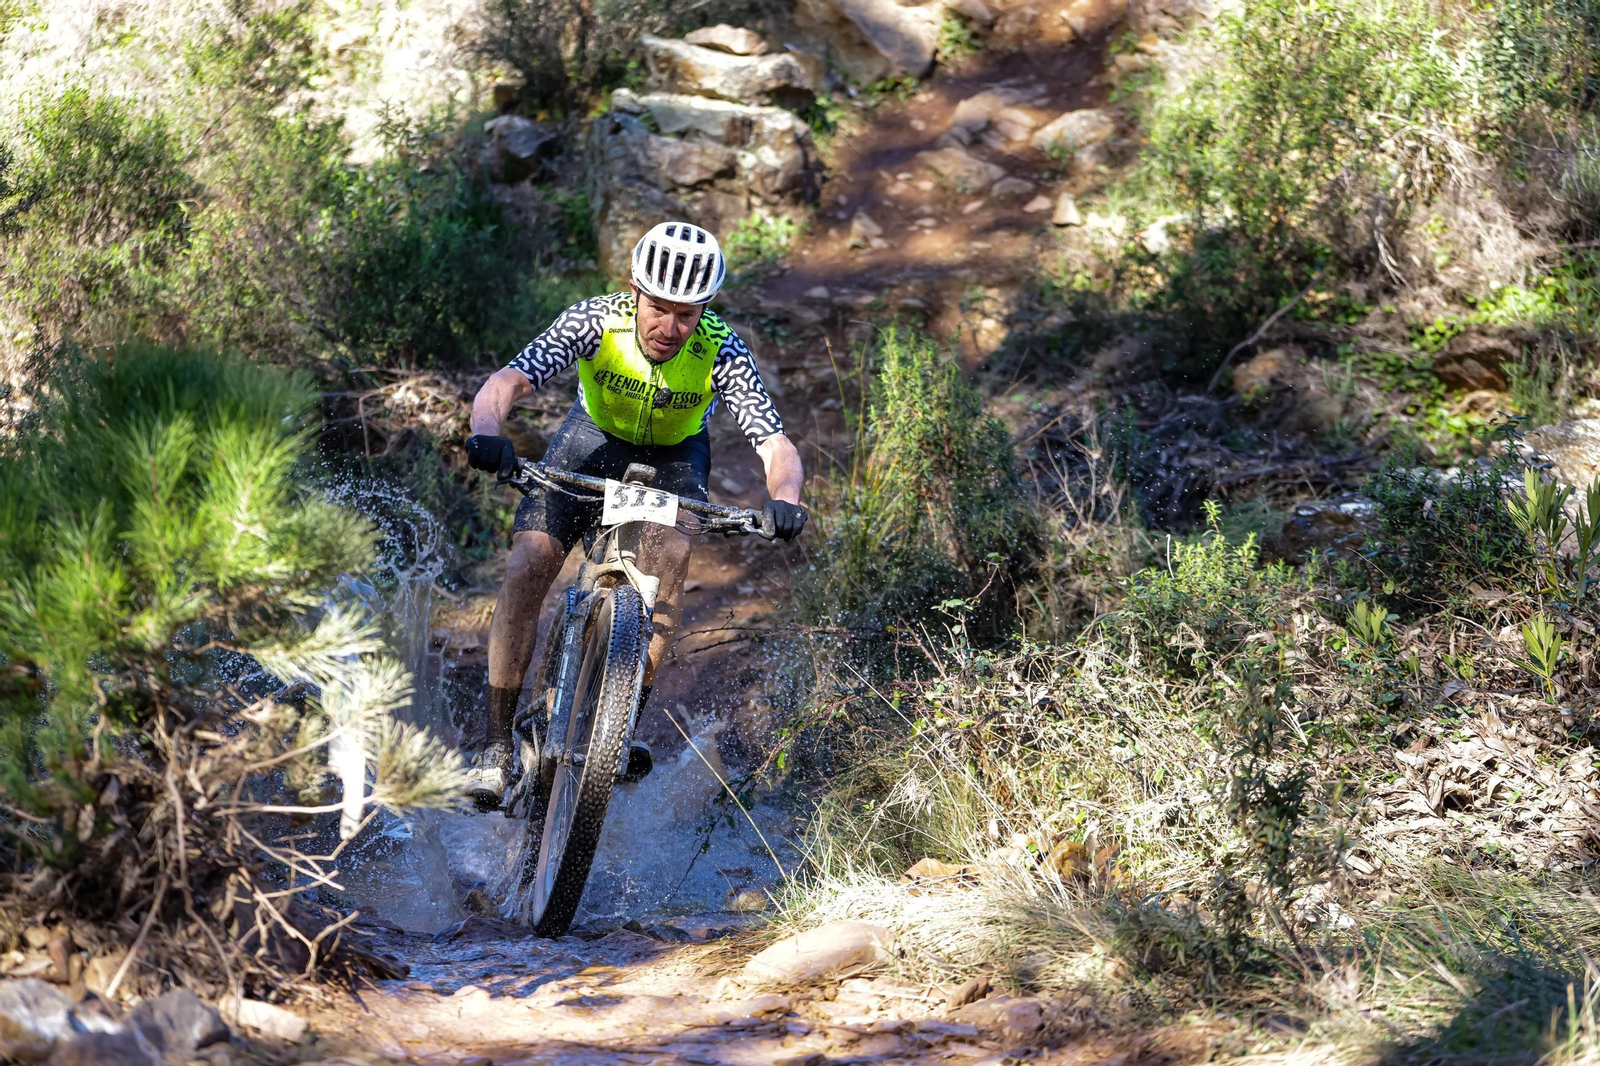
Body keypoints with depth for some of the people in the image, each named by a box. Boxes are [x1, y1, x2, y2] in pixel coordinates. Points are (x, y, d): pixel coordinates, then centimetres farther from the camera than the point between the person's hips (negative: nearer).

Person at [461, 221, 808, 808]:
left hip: (674, 454, 0)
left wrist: (785, 498, -57)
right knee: (527, 566, -17)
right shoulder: (596, 320, -31)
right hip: (594, 436, 0)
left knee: (671, 554, -30)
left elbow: (776, 445, -34)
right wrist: (486, 433, -62)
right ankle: (499, 742, -6)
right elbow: (506, 382, -40)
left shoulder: (722, 352, -30)